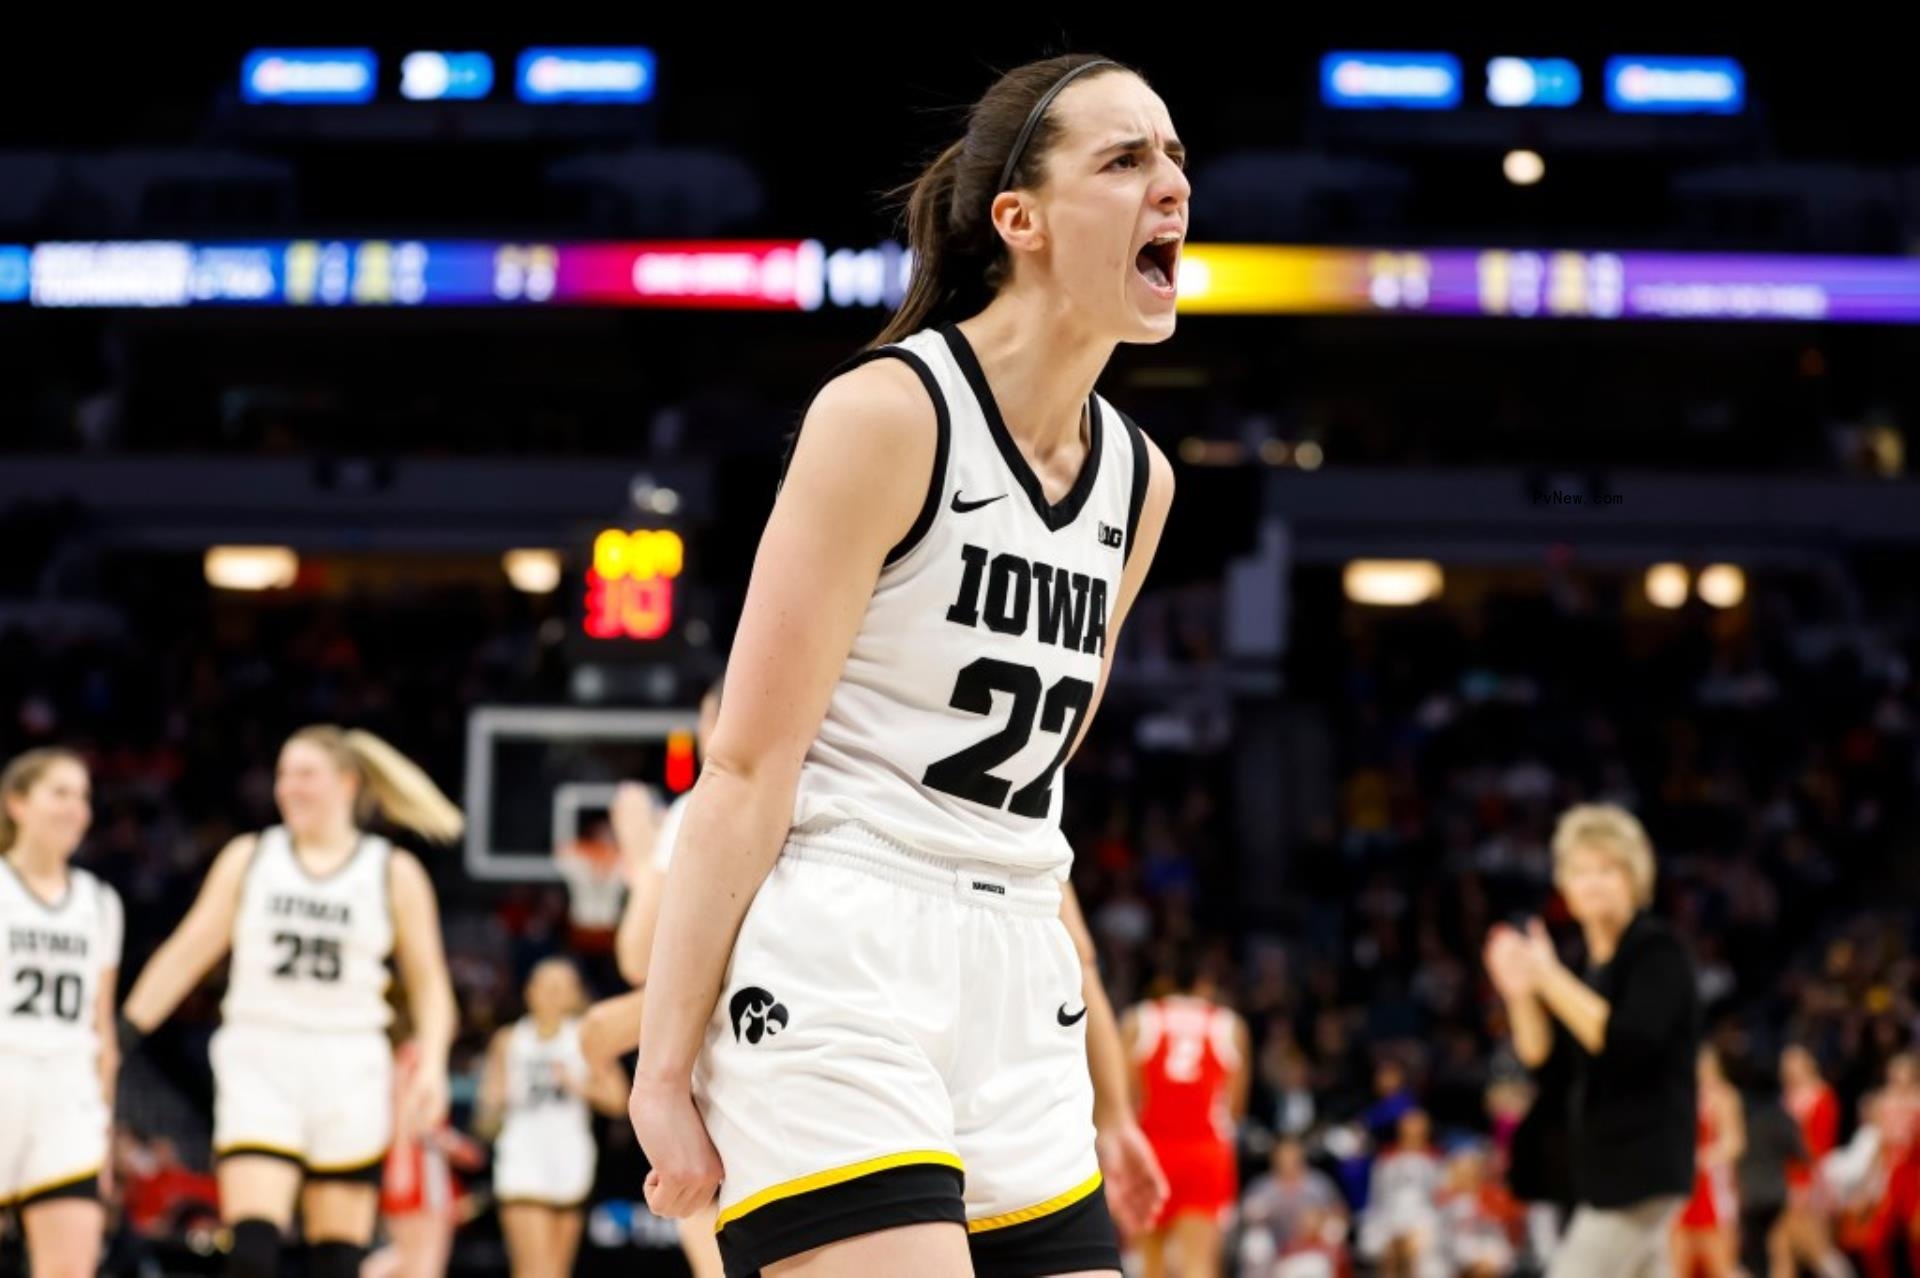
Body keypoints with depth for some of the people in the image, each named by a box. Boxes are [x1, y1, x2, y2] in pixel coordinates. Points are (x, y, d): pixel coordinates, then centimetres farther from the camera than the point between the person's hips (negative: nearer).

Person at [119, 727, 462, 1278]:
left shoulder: (394, 873, 4)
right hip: (258, 1066, 0)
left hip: (347, 1072, 0)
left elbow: (429, 983, 7)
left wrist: (431, 1068, -8)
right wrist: (120, 1036, 1)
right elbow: (187, 953, 7)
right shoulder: (249, 857, 7)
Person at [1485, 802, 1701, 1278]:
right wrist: (1520, 993, -6)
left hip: (1641, 1170, -9)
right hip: (1602, 1172, 9)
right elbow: (1542, 1058, 11)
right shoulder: (1590, 965, 13)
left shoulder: (1658, 952, -11)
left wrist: (1550, 980, -25)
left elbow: (1627, 1043, -24)